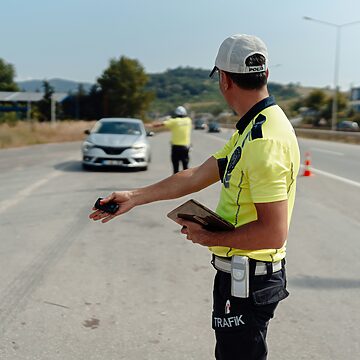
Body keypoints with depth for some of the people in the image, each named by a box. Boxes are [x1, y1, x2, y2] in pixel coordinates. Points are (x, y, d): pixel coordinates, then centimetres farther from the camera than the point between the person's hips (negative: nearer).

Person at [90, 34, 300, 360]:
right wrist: (134, 197, 14)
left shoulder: (265, 140, -25)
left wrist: (209, 238, -15)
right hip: (241, 274, 10)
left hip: (247, 280, -10)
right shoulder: (251, 129, 9)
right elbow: (196, 177, 12)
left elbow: (273, 232, -29)